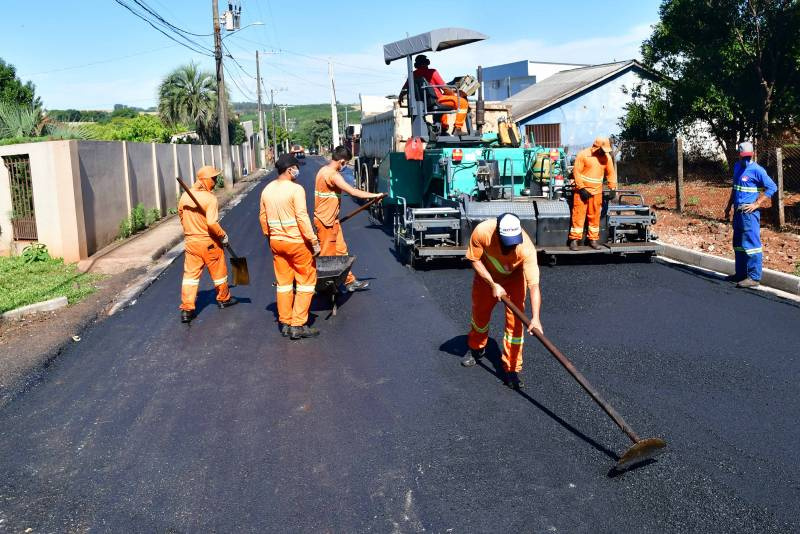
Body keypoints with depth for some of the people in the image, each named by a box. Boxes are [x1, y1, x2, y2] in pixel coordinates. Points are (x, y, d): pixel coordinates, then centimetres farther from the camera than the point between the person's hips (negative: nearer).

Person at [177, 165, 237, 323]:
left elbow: (181, 217, 12)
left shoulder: (184, 196, 2)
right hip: (209, 242, -5)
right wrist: (223, 235, -11)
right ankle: (223, 299, 34)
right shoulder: (210, 198, -19)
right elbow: (212, 223, -26)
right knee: (219, 273, 16)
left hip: (190, 241, 5)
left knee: (190, 274, 6)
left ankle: (186, 309, 1)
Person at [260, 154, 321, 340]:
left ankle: (285, 324, 19)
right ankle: (298, 325, 2)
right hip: (297, 242, -6)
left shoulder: (267, 190, 6)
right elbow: (302, 218, -19)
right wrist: (314, 241, -14)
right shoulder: (296, 189, -15)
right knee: (306, 281, 4)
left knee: (283, 282, 14)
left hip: (276, 241, 7)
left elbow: (263, 216, 12)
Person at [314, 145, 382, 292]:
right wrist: (375, 195, -18)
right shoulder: (333, 175, -22)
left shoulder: (325, 170, 9)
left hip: (331, 219, 10)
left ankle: (350, 281, 20)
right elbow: (353, 192, -26)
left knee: (341, 250, 13)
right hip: (326, 221, -10)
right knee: (327, 255, 1)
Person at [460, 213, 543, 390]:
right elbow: (475, 260, -20)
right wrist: (493, 284, -27)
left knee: (515, 321, -11)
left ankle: (511, 370, 1)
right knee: (480, 313, 16)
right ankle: (476, 349, 44)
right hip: (487, 275, 2)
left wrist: (535, 318, -53)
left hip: (515, 278, -2)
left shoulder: (526, 248, -41)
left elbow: (534, 285, -44)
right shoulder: (482, 231, -38)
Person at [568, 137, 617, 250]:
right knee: (578, 215, -4)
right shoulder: (583, 155, -10)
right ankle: (574, 239, 0)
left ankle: (593, 239, 15)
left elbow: (611, 173, 9)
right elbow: (576, 172, -11)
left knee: (595, 216, 7)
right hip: (582, 190, -4)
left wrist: (613, 188, -2)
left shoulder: (607, 157, 3)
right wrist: (582, 189, -16)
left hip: (597, 191, 4)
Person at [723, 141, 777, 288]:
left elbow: (772, 187, -13)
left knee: (751, 244, -8)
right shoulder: (737, 167, 13)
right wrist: (729, 206, 24)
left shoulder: (757, 170, -11)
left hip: (749, 212, -9)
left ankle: (754, 277, -4)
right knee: (738, 244, 15)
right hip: (738, 212, 9)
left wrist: (757, 204, -16)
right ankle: (741, 274, 25)